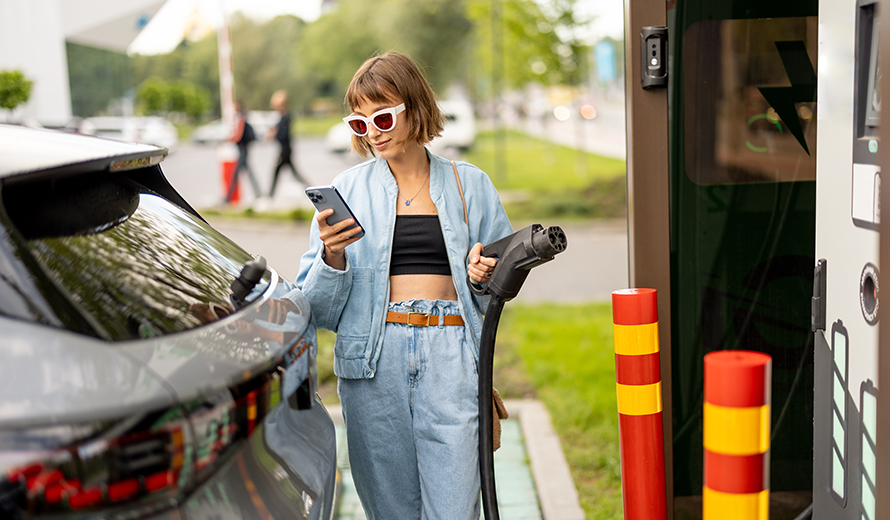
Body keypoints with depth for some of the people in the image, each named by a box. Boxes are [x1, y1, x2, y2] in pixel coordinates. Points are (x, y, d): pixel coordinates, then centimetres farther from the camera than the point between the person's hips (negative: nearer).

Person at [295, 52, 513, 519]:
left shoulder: (470, 186, 10)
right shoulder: (348, 190, 9)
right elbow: (318, 308, 5)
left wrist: (484, 275, -4)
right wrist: (332, 257, -13)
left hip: (450, 356, 0)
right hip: (373, 359, 1)